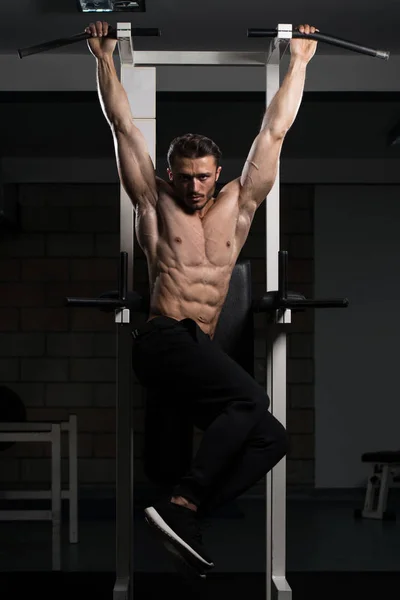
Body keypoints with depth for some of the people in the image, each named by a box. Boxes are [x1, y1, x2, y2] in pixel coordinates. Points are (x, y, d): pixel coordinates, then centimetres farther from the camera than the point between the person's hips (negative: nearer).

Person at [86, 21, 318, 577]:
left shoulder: (237, 205, 16)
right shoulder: (156, 203, 8)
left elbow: (274, 131, 18)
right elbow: (124, 125, 9)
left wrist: (298, 60, 20)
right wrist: (105, 58, 9)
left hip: (200, 349, 6)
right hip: (163, 340, -6)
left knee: (271, 438, -7)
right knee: (251, 399, -28)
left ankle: (186, 518, -9)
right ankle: (179, 504, -26)